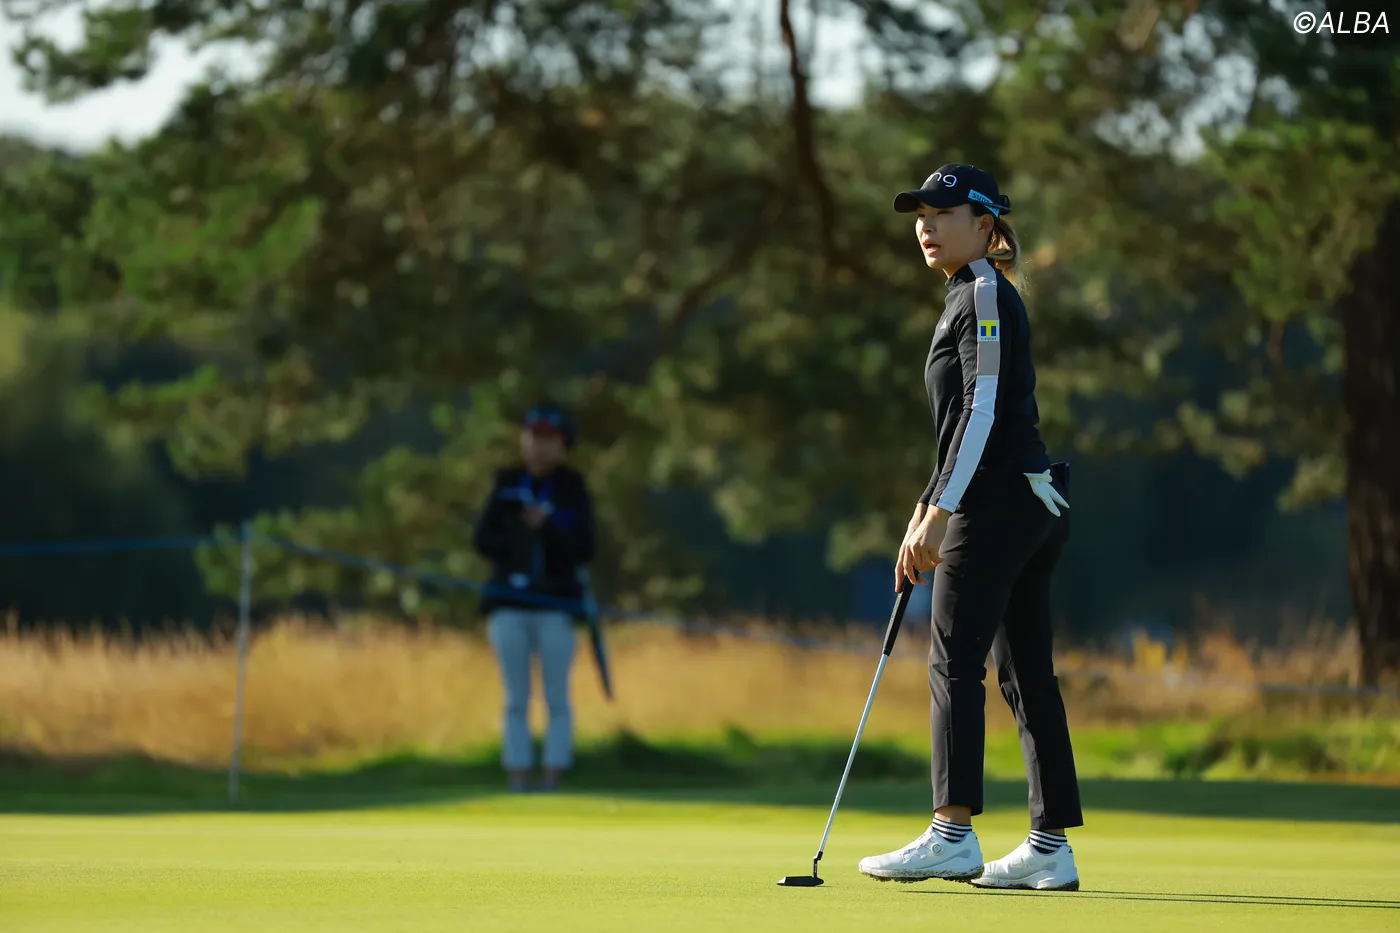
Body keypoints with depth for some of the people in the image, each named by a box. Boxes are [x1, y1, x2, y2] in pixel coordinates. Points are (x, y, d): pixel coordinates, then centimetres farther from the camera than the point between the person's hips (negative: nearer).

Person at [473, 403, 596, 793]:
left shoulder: (573, 490, 1)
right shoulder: (507, 484, 7)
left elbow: (584, 551, -6)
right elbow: (484, 540, 1)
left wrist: (547, 528, -21)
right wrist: (521, 538, -16)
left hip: (555, 606, -2)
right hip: (509, 606, 2)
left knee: (556, 699, -1)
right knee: (516, 700, 4)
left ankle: (551, 784, 1)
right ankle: (516, 786, 5)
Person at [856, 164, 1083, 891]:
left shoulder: (986, 296, -9)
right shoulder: (973, 299, 21)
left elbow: (984, 410, -17)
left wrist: (940, 510, -20)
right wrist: (925, 512, 23)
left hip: (998, 503, -10)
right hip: (1031, 504, 10)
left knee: (955, 660, -12)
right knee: (1026, 673, 7)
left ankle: (953, 834, -17)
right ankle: (1050, 846, 7)